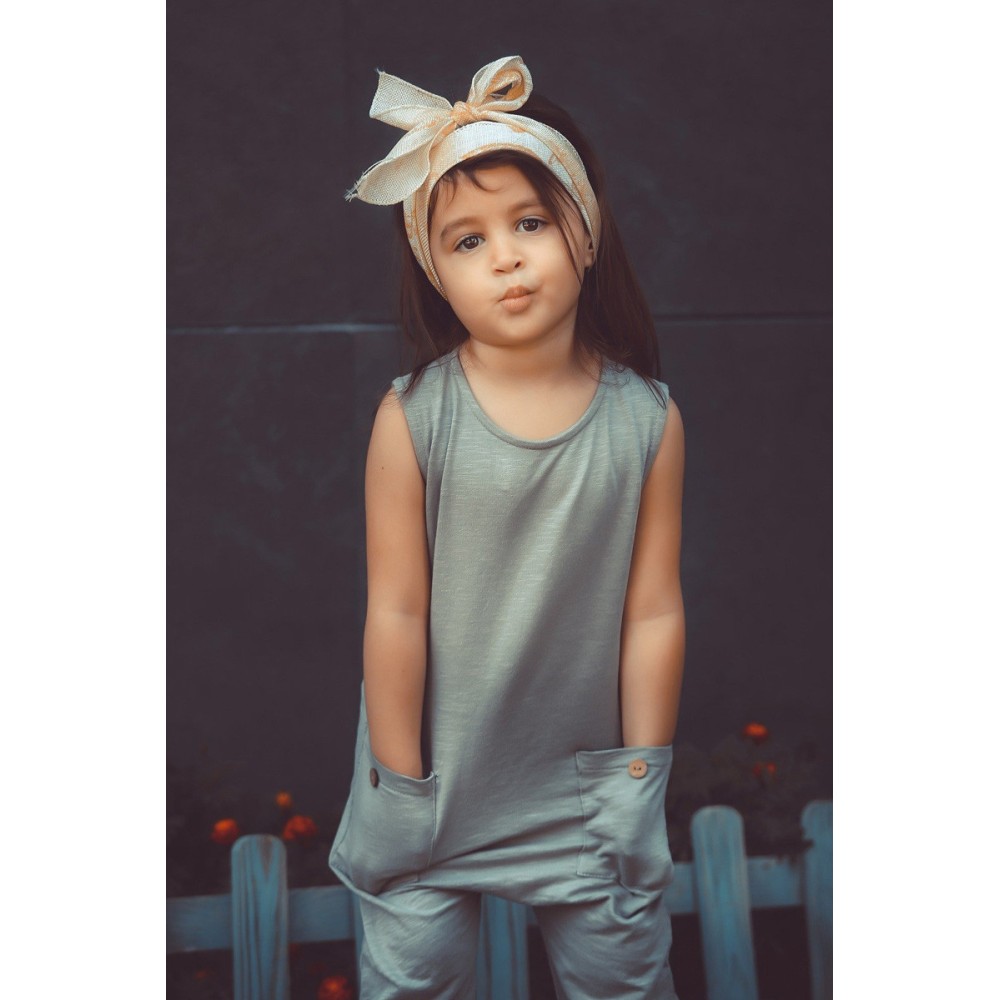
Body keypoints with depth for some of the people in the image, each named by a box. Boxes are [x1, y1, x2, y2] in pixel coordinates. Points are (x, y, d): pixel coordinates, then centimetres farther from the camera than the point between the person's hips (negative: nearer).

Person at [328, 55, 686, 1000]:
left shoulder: (647, 420, -10)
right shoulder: (412, 418, -15)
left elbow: (653, 613, -6)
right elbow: (396, 612, -11)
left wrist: (641, 779, -2)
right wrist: (399, 784, -7)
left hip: (585, 781, 1)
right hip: (439, 780, -1)